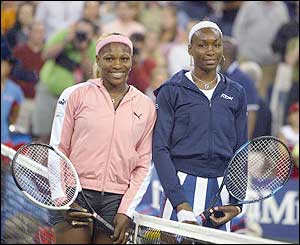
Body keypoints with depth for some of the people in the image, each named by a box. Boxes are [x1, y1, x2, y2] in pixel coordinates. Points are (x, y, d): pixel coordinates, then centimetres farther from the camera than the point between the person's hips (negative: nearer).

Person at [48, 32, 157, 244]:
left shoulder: (146, 106, 10)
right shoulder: (75, 95, 3)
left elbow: (144, 166, 9)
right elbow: (57, 150, 3)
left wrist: (126, 212, 0)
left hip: (117, 201, 2)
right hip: (75, 197, -2)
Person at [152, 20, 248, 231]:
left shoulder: (236, 94, 12)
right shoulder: (171, 91, 2)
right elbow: (160, 149, -4)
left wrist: (237, 203, 0)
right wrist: (181, 203, -14)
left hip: (221, 190, 3)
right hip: (182, 187, -3)